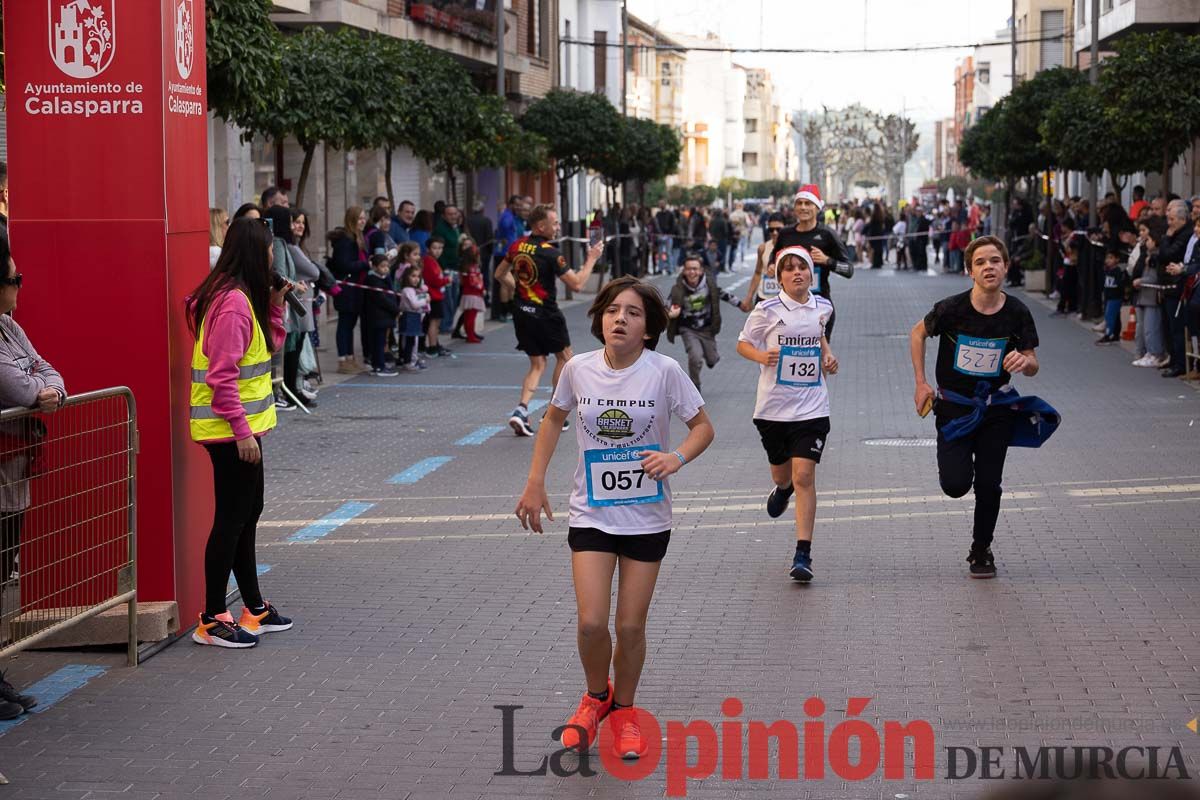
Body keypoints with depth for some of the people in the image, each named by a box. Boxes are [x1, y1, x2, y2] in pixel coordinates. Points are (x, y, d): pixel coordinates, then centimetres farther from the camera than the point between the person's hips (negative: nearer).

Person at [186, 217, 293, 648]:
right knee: (232, 518, -5)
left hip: (242, 427, 10)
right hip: (231, 429, -10)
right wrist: (241, 430, -24)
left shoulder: (244, 298, 11)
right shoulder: (233, 302, -20)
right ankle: (211, 620, 1)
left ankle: (254, 607, 29)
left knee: (246, 515, 18)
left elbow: (270, 347, 19)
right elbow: (222, 374, -23)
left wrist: (275, 305, 7)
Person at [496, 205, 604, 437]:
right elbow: (576, 284, -16)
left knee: (537, 365, 13)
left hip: (521, 313, 6)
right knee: (564, 357, 17)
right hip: (545, 314, -6)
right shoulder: (550, 253, -18)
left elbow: (500, 274, 15)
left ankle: (521, 409, -8)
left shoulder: (517, 246, 2)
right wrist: (591, 259, -6)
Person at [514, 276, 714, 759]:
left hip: (647, 516, -1)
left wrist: (677, 457, -24)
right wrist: (535, 483, 8)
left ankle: (622, 711, 30)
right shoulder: (578, 369, -7)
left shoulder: (664, 372, -14)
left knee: (630, 626, 5)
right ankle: (596, 697, 22)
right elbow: (554, 419, 12)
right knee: (591, 622, -9)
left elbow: (703, 427, -3)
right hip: (590, 514, 1)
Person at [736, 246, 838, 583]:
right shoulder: (767, 310, -6)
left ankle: (803, 555, -10)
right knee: (781, 473, 17)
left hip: (811, 407, 0)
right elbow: (743, 344, 4)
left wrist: (828, 356, 8)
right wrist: (761, 356, -16)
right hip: (773, 406, 0)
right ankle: (782, 488, 58)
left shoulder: (823, 307, 4)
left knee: (804, 476, -12)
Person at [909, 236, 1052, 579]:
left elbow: (1033, 366, -3)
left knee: (989, 485, 1)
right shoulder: (952, 308, -17)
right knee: (956, 485, -11)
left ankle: (981, 551, 24)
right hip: (953, 406, -1)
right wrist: (921, 383, -2)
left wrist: (1024, 361, -28)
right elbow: (918, 333, 2)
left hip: (996, 409, 2)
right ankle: (956, 459, 27)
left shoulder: (1017, 313, -12)